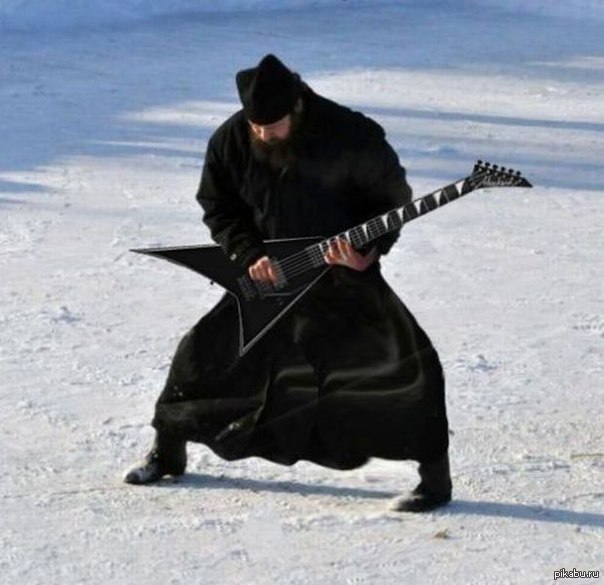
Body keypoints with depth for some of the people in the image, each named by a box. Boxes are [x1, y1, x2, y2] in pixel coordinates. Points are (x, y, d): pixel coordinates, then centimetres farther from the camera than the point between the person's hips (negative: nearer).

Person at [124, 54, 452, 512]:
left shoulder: (351, 137, -20)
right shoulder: (231, 141, -9)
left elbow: (395, 199, -8)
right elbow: (218, 208, 4)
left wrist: (368, 250, -24)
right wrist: (250, 255, -12)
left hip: (347, 275, -3)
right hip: (267, 277, 3)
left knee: (407, 366, -18)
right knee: (206, 352, 5)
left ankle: (436, 476, -6)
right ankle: (168, 450, 29)